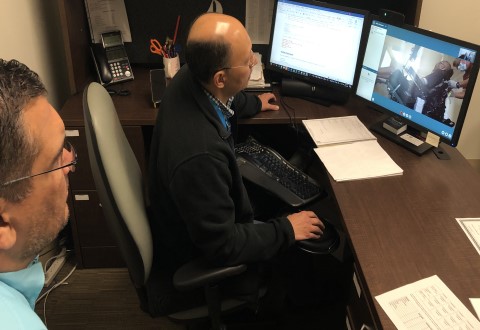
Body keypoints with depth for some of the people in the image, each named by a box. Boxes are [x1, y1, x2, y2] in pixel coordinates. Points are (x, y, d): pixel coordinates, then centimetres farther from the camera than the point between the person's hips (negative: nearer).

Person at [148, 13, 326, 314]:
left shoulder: (190, 78, -16)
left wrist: (254, 103, 29)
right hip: (202, 258, -8)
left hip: (194, 225, 8)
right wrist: (286, 231, -18)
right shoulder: (200, 153, -43)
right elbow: (223, 247, -30)